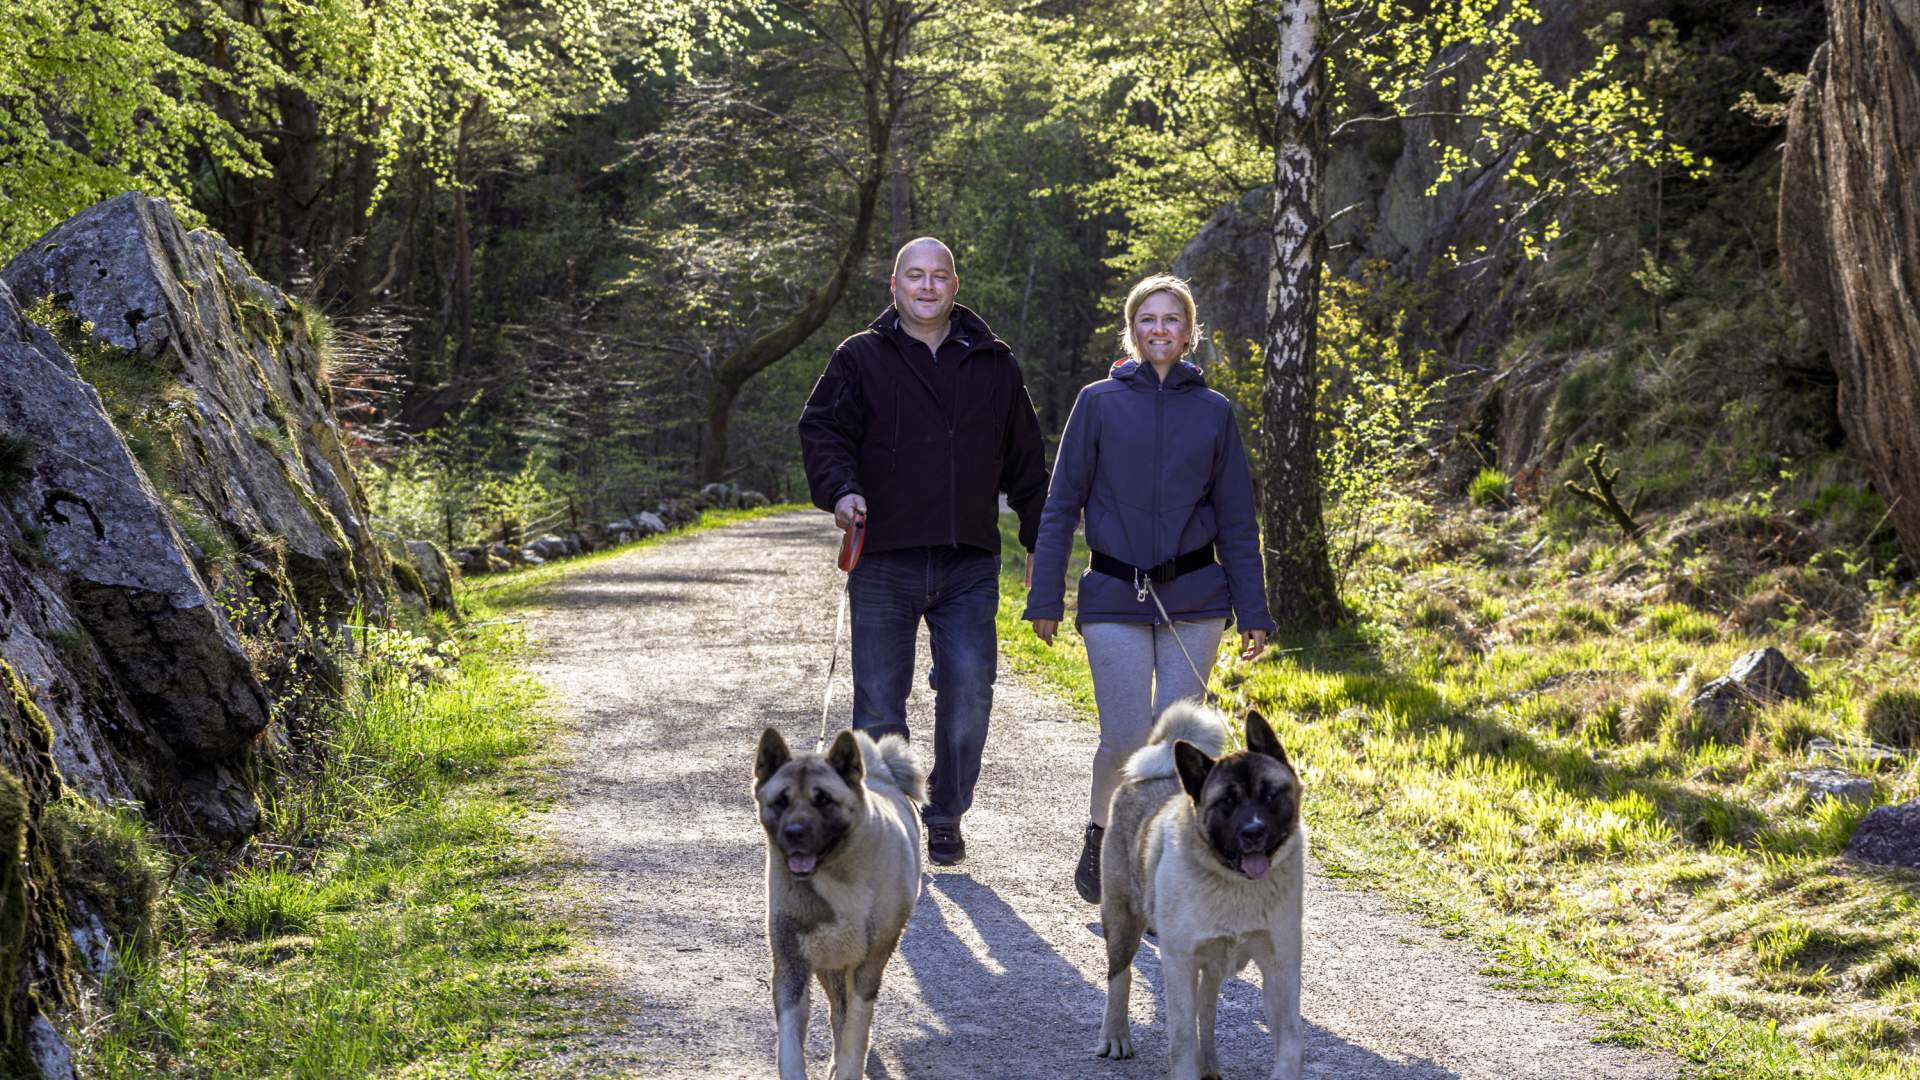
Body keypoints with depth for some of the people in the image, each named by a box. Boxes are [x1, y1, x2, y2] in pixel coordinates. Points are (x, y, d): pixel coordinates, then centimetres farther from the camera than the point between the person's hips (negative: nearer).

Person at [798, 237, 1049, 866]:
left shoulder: (993, 365, 13)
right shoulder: (861, 359, 6)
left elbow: (1025, 460, 17)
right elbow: (822, 429, -2)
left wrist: (1040, 542, 14)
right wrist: (840, 488, -21)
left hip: (969, 565, 1)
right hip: (884, 562, -1)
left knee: (969, 691, -7)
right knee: (879, 701, 1)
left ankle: (945, 818, 11)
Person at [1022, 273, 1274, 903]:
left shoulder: (1213, 412, 6)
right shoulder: (1099, 402, 2)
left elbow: (1236, 519, 9)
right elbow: (1061, 505, 3)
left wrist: (1253, 612, 5)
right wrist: (1045, 598, -2)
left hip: (1194, 601, 1)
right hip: (1115, 601, -1)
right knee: (1125, 740, -7)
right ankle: (1101, 831, 23)